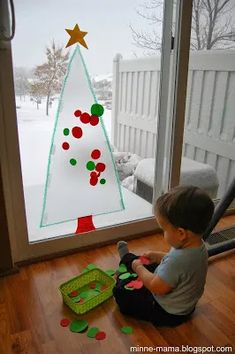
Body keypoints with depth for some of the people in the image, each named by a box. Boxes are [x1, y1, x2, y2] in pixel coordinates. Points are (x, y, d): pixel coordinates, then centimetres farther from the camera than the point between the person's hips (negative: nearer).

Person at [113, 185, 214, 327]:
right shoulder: (199, 245, -15)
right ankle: (127, 258, 46)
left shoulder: (176, 260, -43)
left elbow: (156, 287, -29)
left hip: (167, 314, -7)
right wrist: (159, 256, 0)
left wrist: (139, 268, -13)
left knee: (121, 291, 3)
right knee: (151, 267, 22)